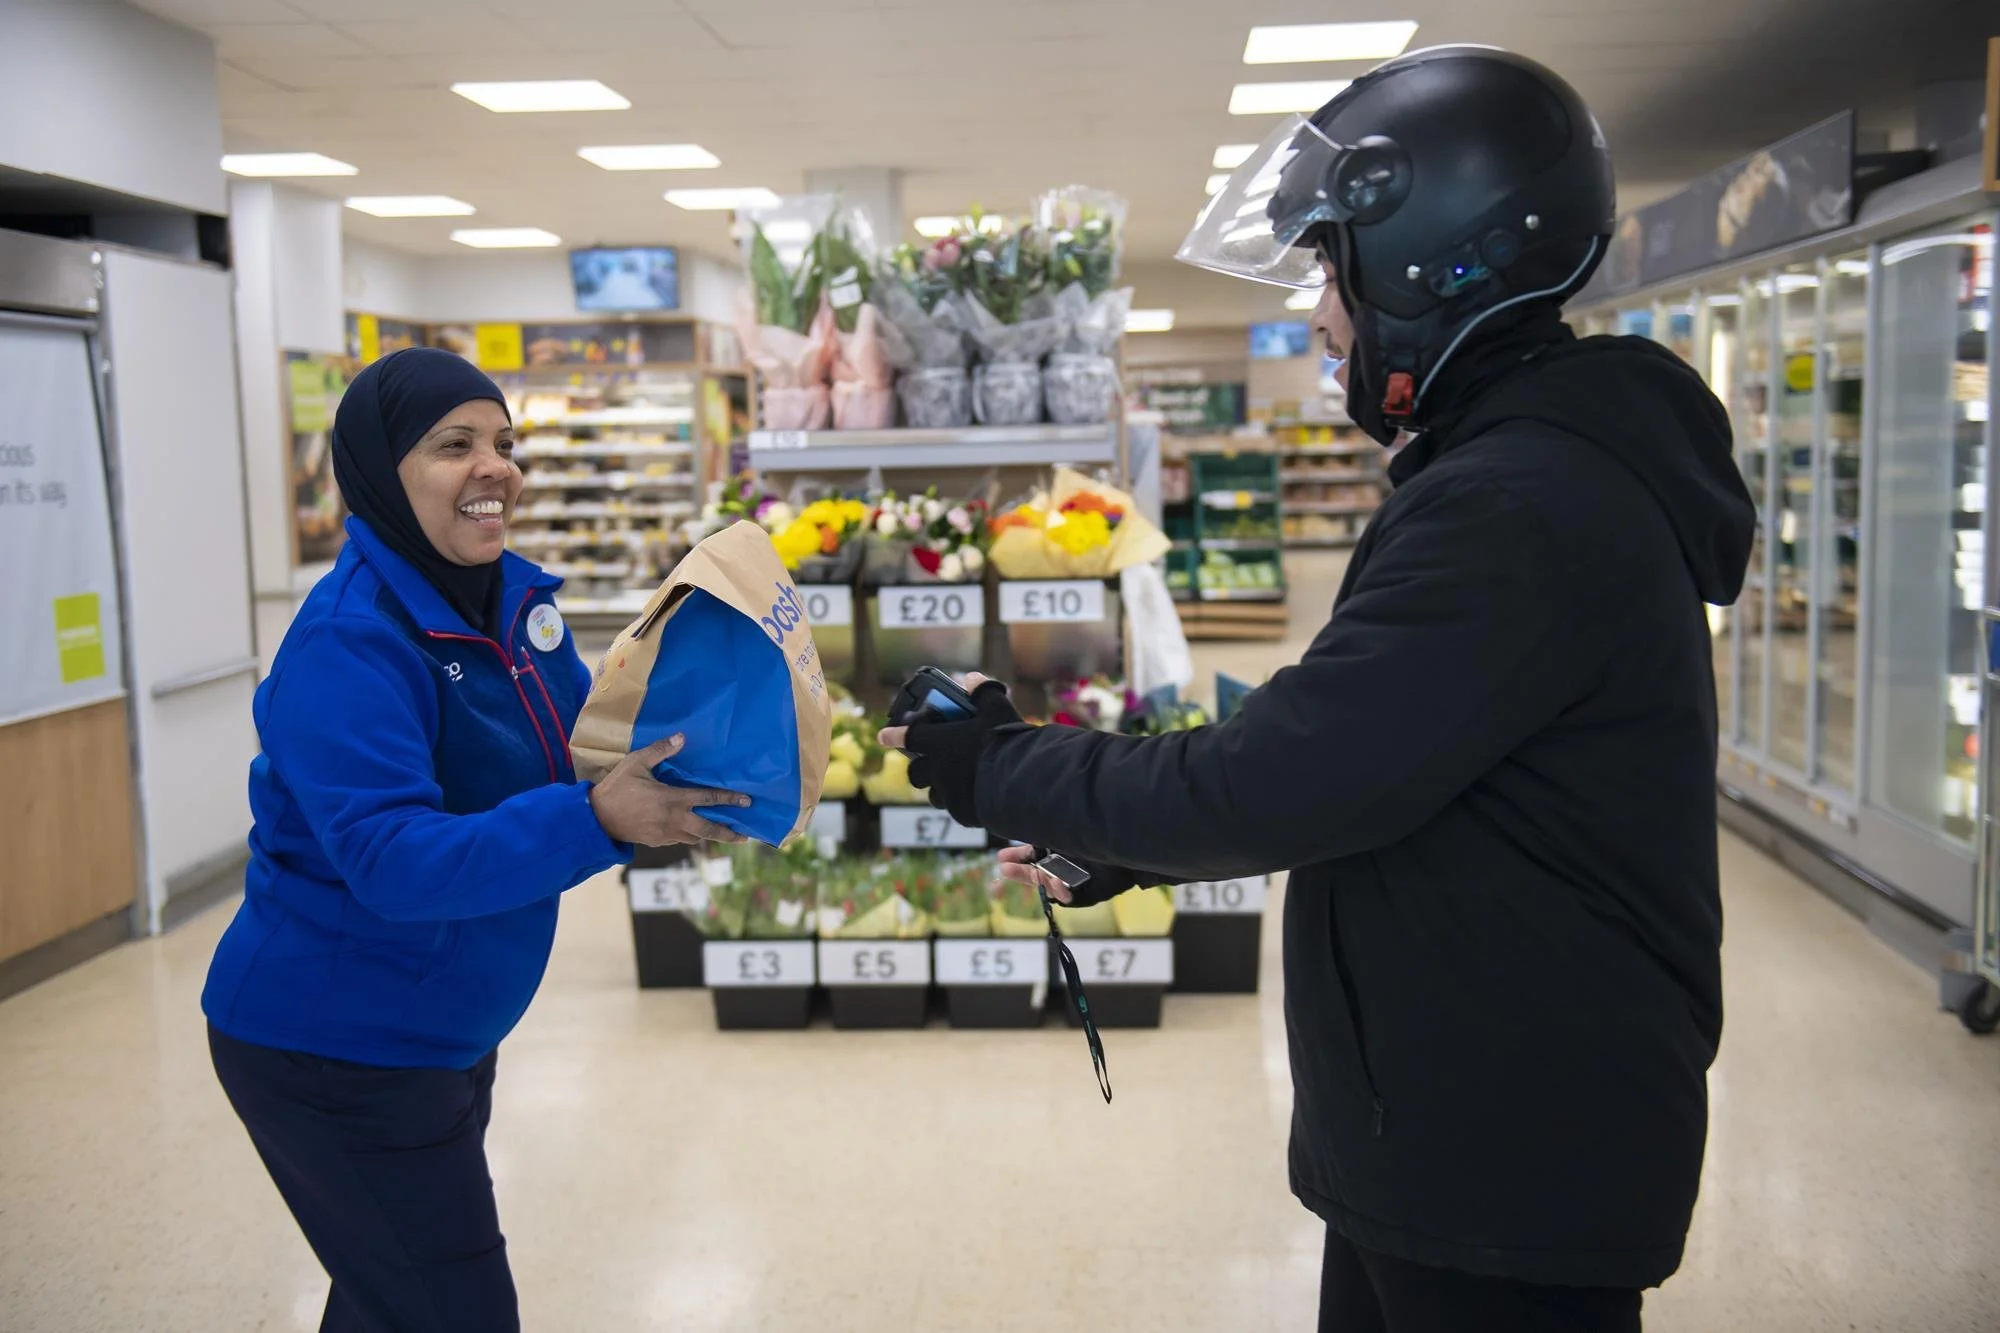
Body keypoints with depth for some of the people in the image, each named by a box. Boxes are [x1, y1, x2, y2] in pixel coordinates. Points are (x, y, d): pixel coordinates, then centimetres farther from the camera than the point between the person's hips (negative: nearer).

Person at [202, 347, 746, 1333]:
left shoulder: (519, 598, 0)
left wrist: (692, 746, -12)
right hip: (331, 1047, -7)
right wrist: (597, 820, -41)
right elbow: (391, 861, -31)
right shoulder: (347, 643, -24)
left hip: (442, 1034, 8)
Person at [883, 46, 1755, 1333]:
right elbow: (1364, 773, 12)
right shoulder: (1540, 467, 10)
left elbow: (1272, 785, -26)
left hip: (1513, 1176, -9)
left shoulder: (1521, 506, -25)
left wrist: (996, 771, -12)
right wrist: (1124, 845, 6)